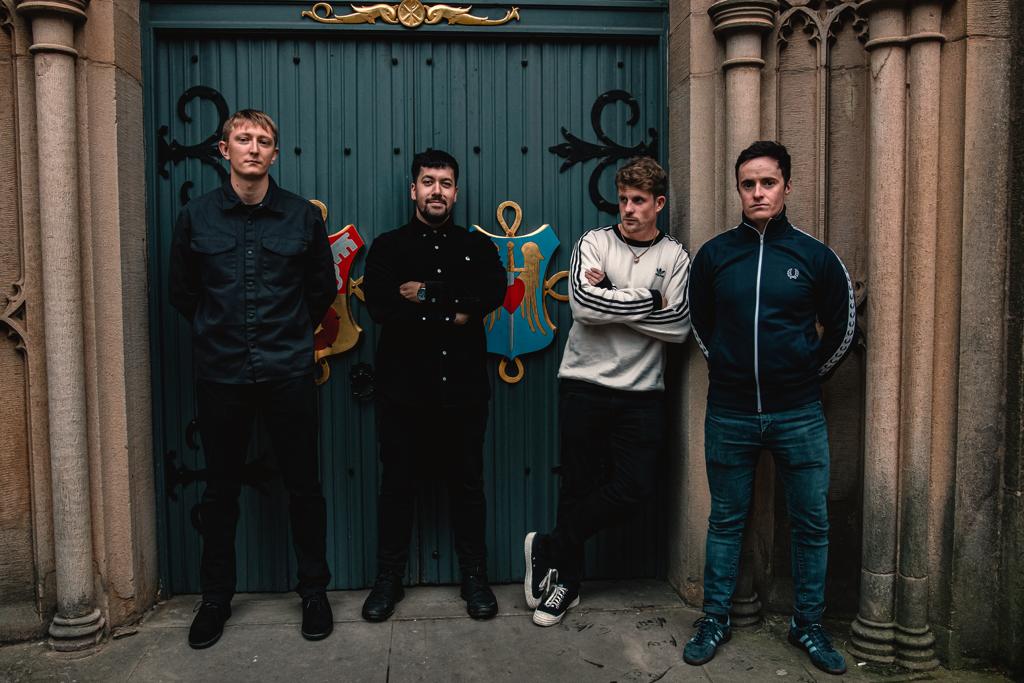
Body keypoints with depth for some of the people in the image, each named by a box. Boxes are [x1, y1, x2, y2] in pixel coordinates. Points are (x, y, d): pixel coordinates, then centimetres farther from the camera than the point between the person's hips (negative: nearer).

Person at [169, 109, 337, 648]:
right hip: (220, 374, 1)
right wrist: (219, 331, 12)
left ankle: (314, 592, 24)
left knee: (303, 486, 6)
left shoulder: (303, 216, 1)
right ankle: (216, 597, 29)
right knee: (220, 489, 12)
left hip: (288, 373, -1)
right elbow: (181, 292, 13)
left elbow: (323, 287, 11)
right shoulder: (196, 216, 3)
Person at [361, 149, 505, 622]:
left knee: (467, 486, 10)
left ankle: (475, 579, 25)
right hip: (403, 389, -1)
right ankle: (388, 580, 26)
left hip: (463, 388, 1)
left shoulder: (477, 246, 9)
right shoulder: (388, 247, 5)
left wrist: (427, 293, -15)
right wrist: (454, 313, -14)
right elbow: (380, 307, -13)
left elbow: (494, 293, -11)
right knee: (396, 485, 9)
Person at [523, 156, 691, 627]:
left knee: (635, 488, -6)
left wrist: (611, 299, -11)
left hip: (642, 394, 2)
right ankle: (567, 581, 24)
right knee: (580, 486, 6)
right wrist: (650, 303, -11)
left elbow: (679, 327, -7)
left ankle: (547, 550, 12)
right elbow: (584, 305, -16)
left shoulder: (674, 257, 6)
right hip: (585, 385, -1)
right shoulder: (595, 243, 1)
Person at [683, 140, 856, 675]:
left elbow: (842, 326, 9)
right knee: (725, 521, 12)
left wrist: (809, 373, 8)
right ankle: (715, 619, 26)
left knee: (811, 524, 9)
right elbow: (699, 323, 13)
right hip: (729, 415, 0)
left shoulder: (814, 256, -1)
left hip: (798, 415, 0)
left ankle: (808, 625, 27)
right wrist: (729, 367, 10)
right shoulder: (713, 255, 0)